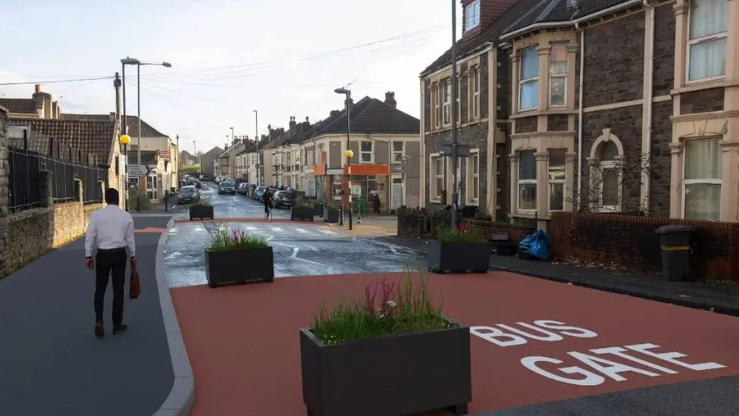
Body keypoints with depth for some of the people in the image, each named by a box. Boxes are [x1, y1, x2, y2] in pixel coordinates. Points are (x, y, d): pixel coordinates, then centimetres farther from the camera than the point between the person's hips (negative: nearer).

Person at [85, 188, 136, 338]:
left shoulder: (96, 215, -4)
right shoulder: (126, 216, -2)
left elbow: (90, 237, -4)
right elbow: (130, 238, 3)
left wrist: (88, 256, 5)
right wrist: (132, 256, 14)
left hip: (102, 254, 0)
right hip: (119, 254, 0)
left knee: (100, 289, 10)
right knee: (118, 290, 7)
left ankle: (98, 321, -5)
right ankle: (117, 325, 14)